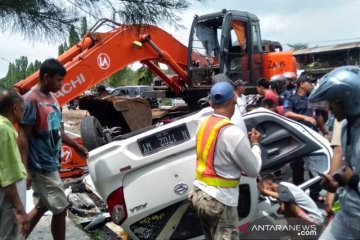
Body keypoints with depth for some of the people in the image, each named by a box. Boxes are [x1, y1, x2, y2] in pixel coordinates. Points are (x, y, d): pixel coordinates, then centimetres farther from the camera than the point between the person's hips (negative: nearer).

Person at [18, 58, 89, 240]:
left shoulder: (52, 97, 10)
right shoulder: (31, 100, -17)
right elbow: (23, 137, -18)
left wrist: (76, 146, 20)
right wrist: (25, 170, -20)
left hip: (51, 164, 8)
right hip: (42, 167, -8)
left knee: (41, 207, 18)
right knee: (60, 209, 2)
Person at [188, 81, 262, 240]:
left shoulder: (203, 125, 1)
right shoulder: (234, 133, -22)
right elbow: (253, 171, -10)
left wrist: (244, 140, 14)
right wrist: (255, 144, 5)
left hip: (199, 193, 8)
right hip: (220, 201, -8)